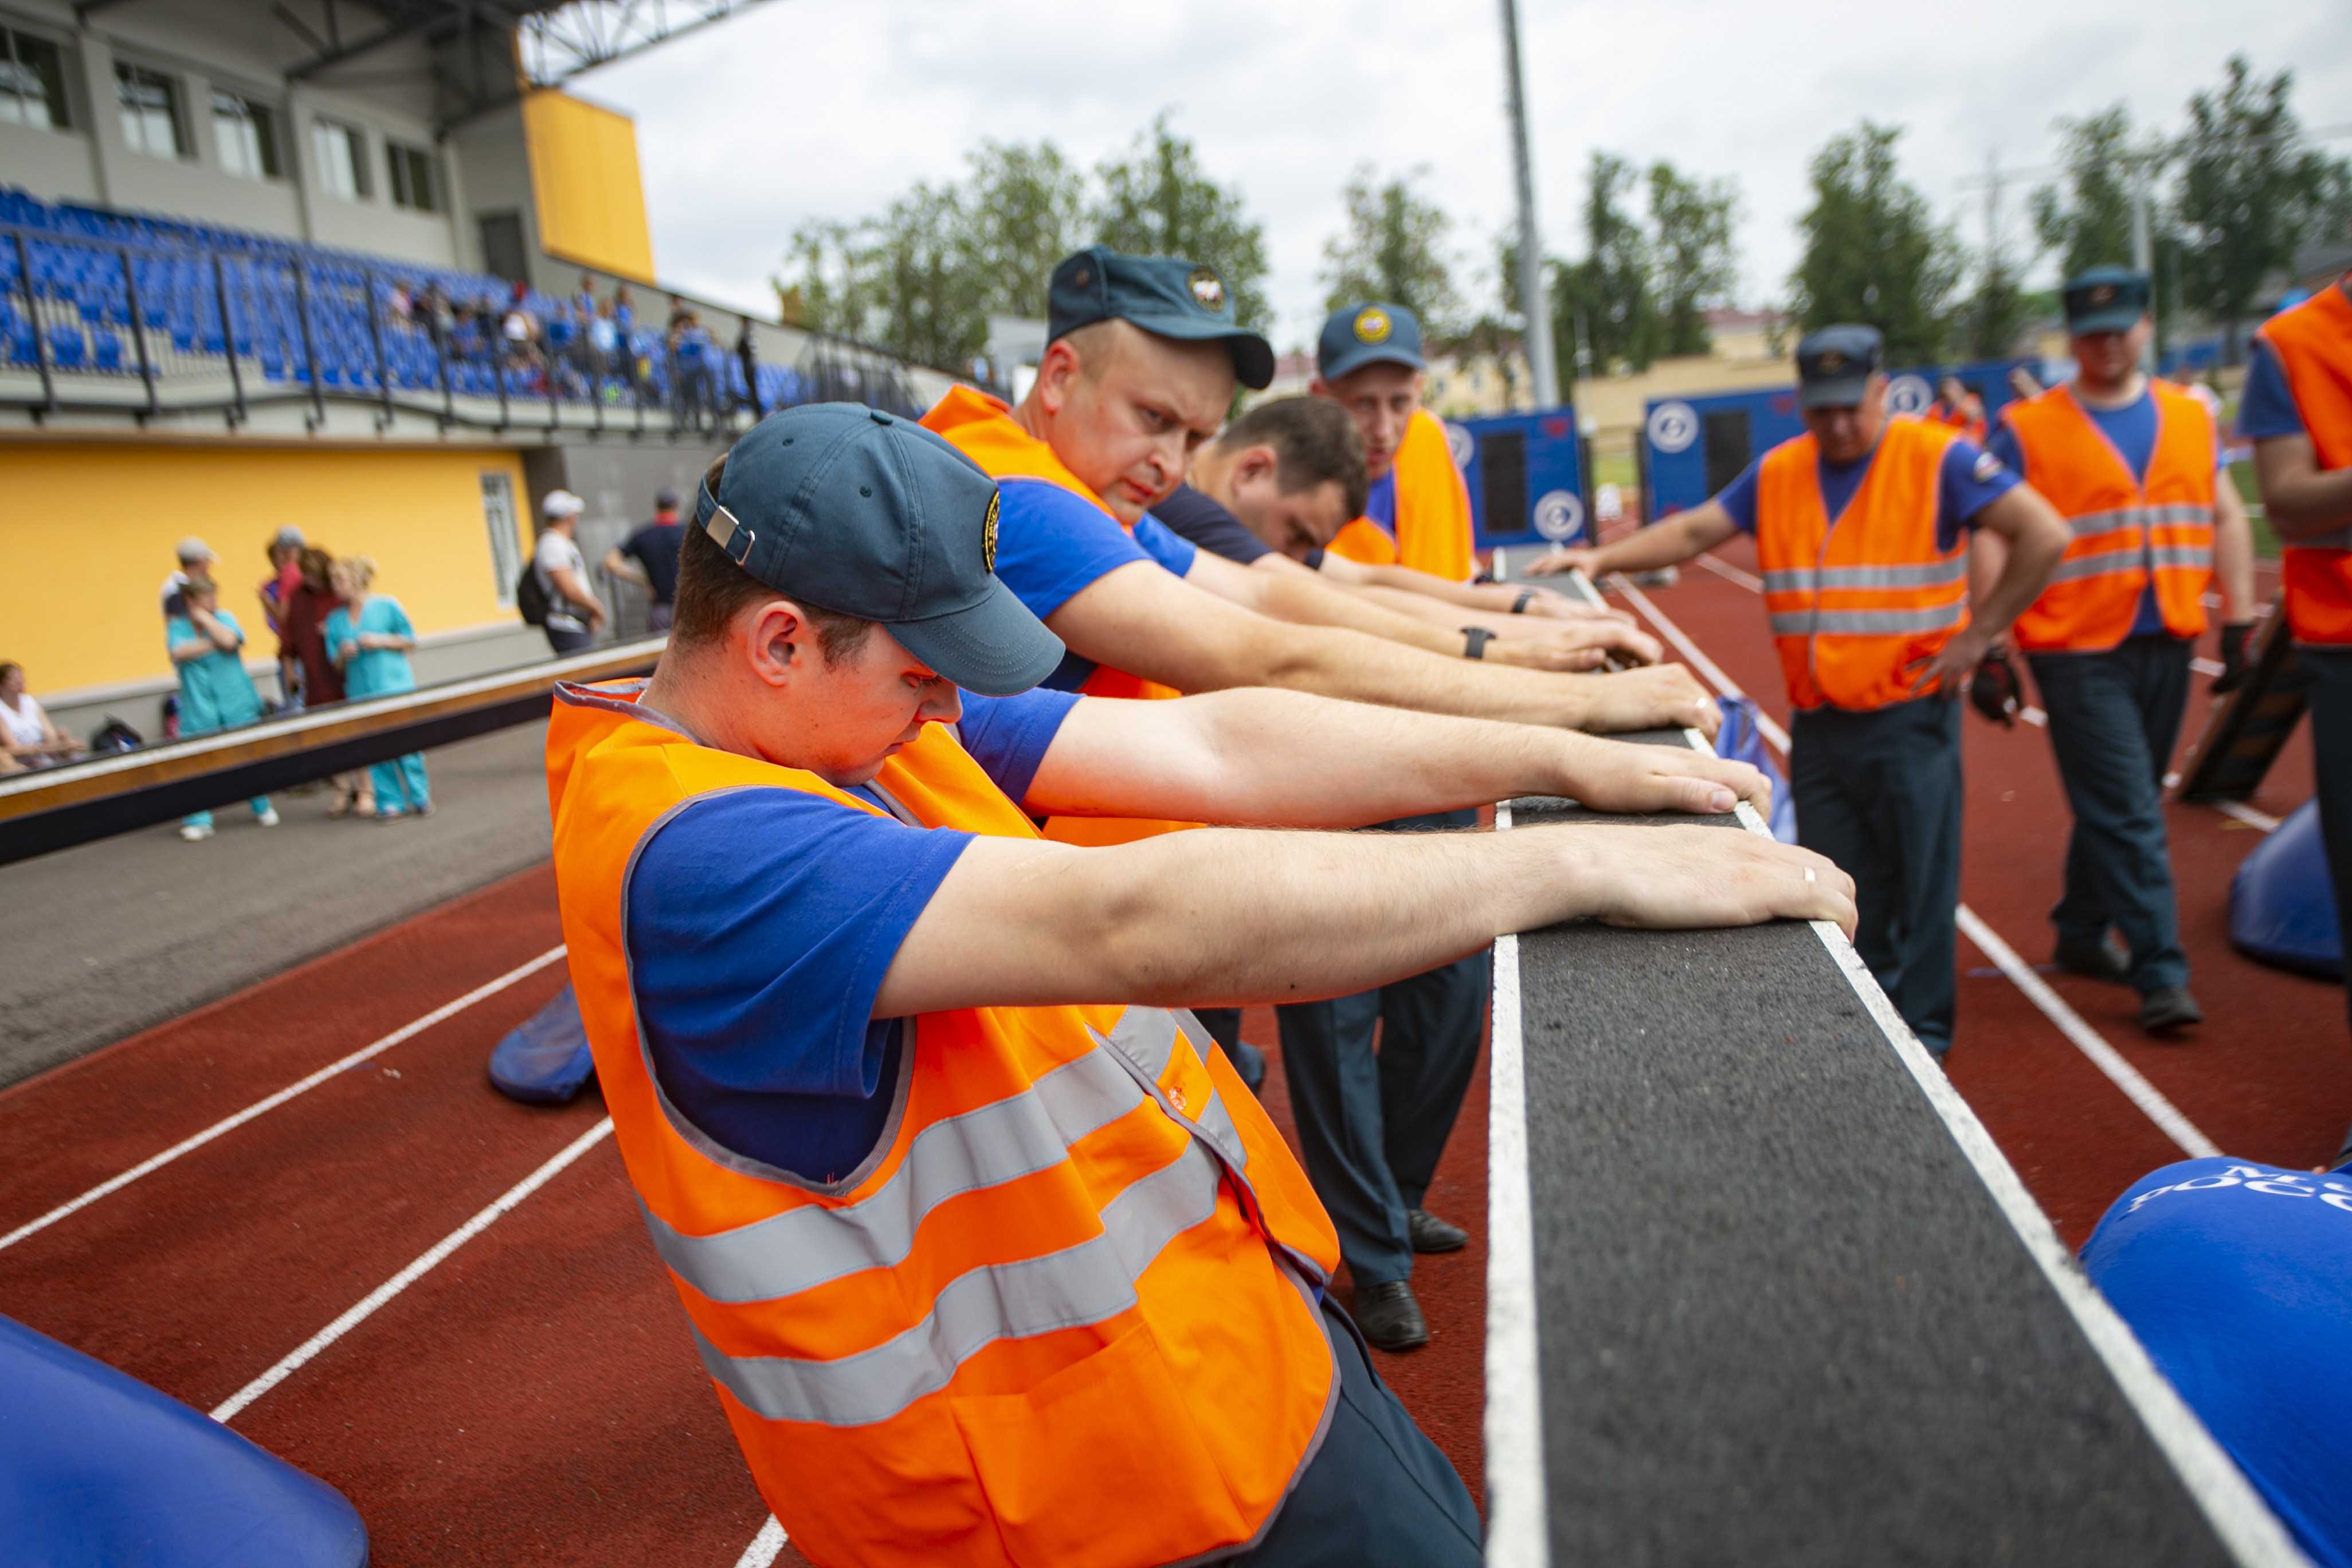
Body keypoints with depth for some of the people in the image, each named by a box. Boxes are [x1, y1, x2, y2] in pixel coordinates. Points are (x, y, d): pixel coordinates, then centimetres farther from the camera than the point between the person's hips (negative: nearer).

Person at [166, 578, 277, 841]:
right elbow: (179, 652, -14)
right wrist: (213, 644, -13)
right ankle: (198, 820, 1)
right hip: (198, 709, 0)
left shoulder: (224, 618, 3)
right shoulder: (176, 627, 4)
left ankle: (262, 809, 22)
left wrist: (205, 619, -7)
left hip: (237, 705, 0)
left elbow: (229, 640, -17)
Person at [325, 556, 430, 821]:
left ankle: (420, 797, 10)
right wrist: (343, 655, -10)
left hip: (396, 687, -3)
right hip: (361, 694, 3)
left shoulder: (387, 605, 0)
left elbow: (410, 640, 2)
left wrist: (380, 642, -11)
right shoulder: (336, 620, 10)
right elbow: (336, 664, 12)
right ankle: (390, 803, 6)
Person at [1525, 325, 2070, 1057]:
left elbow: (2045, 536, -9)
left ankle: (1919, 1036, 16)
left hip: (1909, 718, -4)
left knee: (1918, 887, 2)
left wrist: (1975, 637, -11)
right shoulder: (1777, 473, 9)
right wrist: (1602, 558, -3)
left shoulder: (1937, 459, -5)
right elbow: (1694, 531, 9)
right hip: (1816, 723, 4)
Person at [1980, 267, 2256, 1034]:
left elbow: (2227, 518, 16)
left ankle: (2080, 934, 29)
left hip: (2168, 646, 5)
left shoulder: (2192, 417, 12)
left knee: (2119, 807, 13)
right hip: (2078, 651, -5)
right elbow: (1994, 539, -6)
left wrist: (2238, 620, 9)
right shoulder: (2027, 428, -2)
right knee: (2129, 815, -6)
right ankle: (2161, 975, -1)